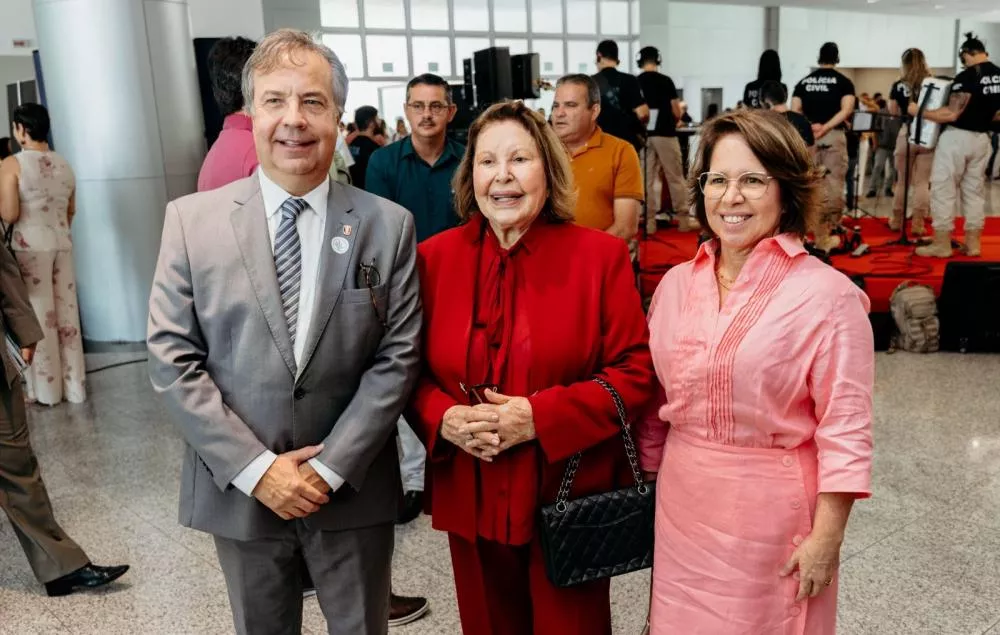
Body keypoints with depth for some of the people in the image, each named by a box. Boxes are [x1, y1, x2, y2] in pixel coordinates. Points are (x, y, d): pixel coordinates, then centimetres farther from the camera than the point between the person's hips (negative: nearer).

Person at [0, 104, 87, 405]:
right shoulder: (65, 165, 8)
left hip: (30, 247, -5)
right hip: (62, 244, 5)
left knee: (38, 317, 3)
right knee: (66, 314, 9)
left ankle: (47, 391, 12)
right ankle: (74, 387, 15)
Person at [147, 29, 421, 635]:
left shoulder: (389, 225, -5)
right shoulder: (191, 219, -4)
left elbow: (398, 357, -6)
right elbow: (172, 358, -6)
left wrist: (332, 465, -12)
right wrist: (255, 468, -12)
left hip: (353, 489, 0)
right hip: (240, 489, 1)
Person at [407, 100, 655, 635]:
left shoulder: (600, 255, -7)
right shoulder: (434, 257, 1)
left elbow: (635, 373, -8)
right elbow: (411, 369, 7)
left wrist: (541, 416, -20)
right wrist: (444, 419, -13)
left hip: (569, 497, -2)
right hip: (471, 499, 3)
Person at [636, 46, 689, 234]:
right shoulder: (665, 81, -3)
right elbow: (676, 112, -2)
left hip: (644, 135, 2)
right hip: (665, 134, -2)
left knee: (647, 180, 5)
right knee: (675, 179, 5)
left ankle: (649, 222, 5)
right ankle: (684, 219, 9)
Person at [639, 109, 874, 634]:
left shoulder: (827, 295, -13)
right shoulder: (676, 284, 2)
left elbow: (845, 430, -12)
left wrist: (826, 537, -13)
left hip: (772, 511, -4)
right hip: (681, 507, 5)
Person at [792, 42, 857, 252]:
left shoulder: (803, 82, 11)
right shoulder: (844, 82, 3)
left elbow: (794, 111, 1)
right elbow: (846, 110, -12)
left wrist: (809, 126, -4)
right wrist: (825, 127, -15)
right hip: (833, 136, -3)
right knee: (834, 185, 4)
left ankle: (821, 238, 7)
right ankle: (831, 230, 7)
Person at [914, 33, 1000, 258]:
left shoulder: (967, 76, -17)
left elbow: (951, 114, -21)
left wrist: (918, 111, -12)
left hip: (957, 137, -7)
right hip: (982, 138, 7)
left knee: (943, 189, 0)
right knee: (975, 190, 13)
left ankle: (942, 244, 2)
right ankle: (973, 243, 17)